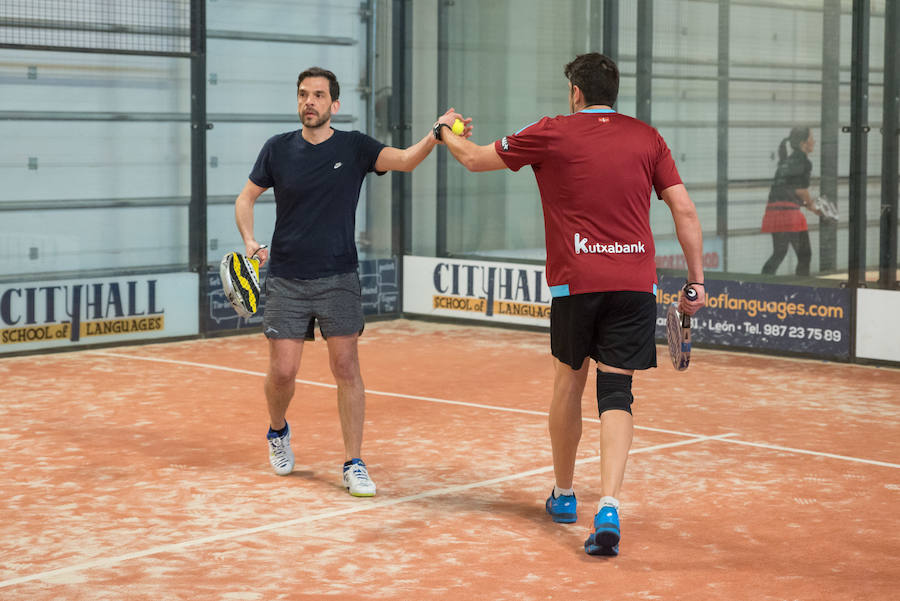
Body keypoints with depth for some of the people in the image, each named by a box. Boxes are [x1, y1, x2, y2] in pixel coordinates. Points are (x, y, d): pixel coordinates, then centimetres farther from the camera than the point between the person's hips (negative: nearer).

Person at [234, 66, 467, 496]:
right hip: (286, 280, 1)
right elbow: (246, 197, 13)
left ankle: (353, 465, 3)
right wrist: (249, 240, -5)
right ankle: (278, 432, 33)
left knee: (346, 368, -5)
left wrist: (437, 133, -36)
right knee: (283, 371, 1)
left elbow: (405, 160, -17)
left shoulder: (354, 147, -2)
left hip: (338, 279, -1)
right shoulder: (278, 149, 2)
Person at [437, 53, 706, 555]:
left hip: (576, 282, -1)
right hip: (636, 283, 1)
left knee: (569, 382, 18)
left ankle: (564, 495, 31)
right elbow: (685, 211, 3)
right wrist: (696, 282, 9)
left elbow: (475, 158, 14)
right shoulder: (648, 138, 8)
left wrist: (447, 132, 35)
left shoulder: (553, 133, 3)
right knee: (616, 392, 0)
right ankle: (608, 506, -17)